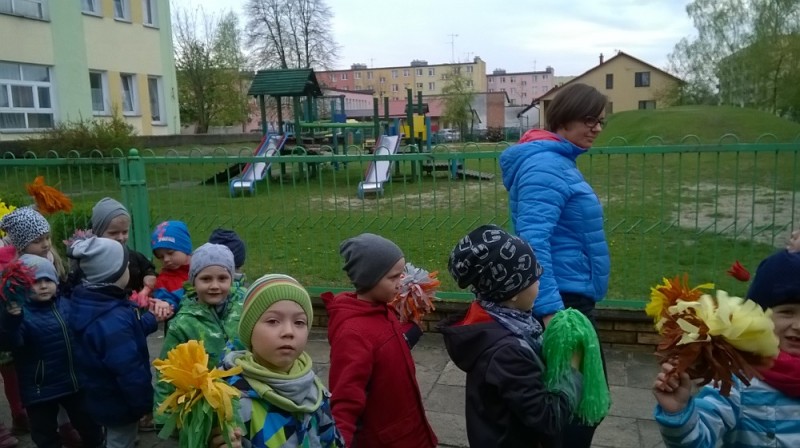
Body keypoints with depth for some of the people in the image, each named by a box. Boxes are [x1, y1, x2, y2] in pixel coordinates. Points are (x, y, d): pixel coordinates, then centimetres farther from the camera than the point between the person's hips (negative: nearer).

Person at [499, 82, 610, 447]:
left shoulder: (557, 160, 12)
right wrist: (550, 308, -34)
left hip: (568, 296, 10)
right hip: (563, 298, -10)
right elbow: (534, 240, -30)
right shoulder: (546, 165, -20)